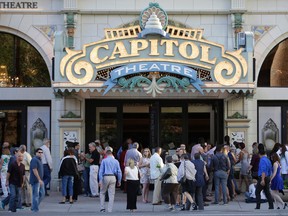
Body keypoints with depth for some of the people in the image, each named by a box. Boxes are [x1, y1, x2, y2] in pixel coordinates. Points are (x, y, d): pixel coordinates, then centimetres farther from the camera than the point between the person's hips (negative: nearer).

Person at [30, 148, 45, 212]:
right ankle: (35, 209, -1)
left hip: (40, 180, 10)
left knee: (42, 194, 11)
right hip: (35, 180, -10)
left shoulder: (39, 160, 18)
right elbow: (34, 170, -21)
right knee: (36, 195, -6)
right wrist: (39, 179, -22)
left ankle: (33, 207, 19)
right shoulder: (34, 160, -13)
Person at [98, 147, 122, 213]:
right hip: (113, 177, 2)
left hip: (105, 177, -2)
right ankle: (110, 210, 5)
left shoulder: (104, 161, 0)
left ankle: (102, 208, 8)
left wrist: (100, 180, -3)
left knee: (102, 192, 14)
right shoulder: (116, 161, 6)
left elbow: (101, 171, -3)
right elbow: (119, 172, 5)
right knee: (111, 194, 5)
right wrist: (119, 181, 13)